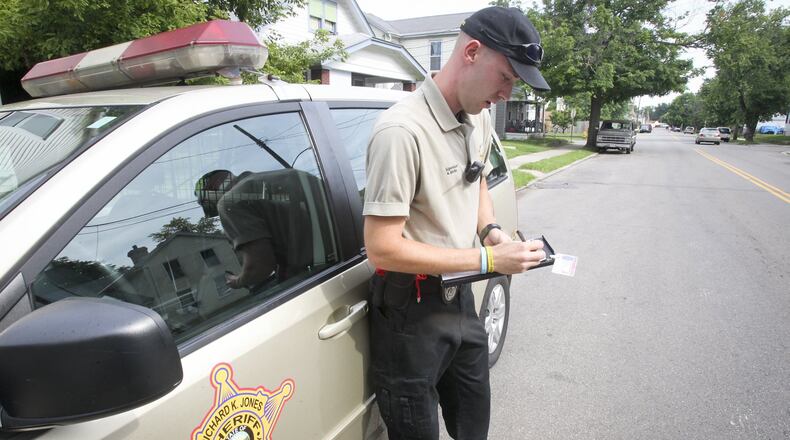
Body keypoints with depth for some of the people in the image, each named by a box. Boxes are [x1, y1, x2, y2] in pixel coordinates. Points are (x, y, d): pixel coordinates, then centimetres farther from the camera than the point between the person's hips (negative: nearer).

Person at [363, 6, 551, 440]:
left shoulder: (479, 117, 1)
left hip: (460, 298, 8)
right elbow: (382, 248, -27)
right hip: (411, 311, -8)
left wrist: (492, 231, -2)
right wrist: (487, 259, -22)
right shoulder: (403, 130, -27)